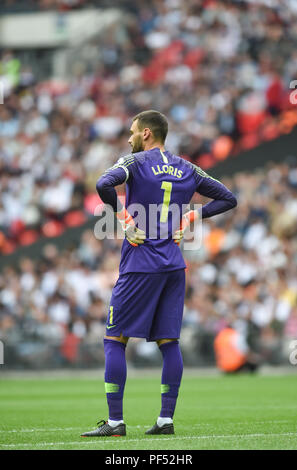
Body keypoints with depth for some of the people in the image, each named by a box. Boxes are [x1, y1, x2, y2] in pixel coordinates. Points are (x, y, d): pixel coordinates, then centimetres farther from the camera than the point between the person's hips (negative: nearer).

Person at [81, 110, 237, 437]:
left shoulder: (135, 162, -5)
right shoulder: (186, 169, 12)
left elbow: (105, 184, -24)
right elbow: (227, 199, 16)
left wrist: (124, 219, -12)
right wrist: (189, 218, 10)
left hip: (140, 263, -5)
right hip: (174, 264, 5)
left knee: (114, 340, 0)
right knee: (168, 342, 8)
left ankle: (115, 422, -4)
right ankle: (166, 420, 4)